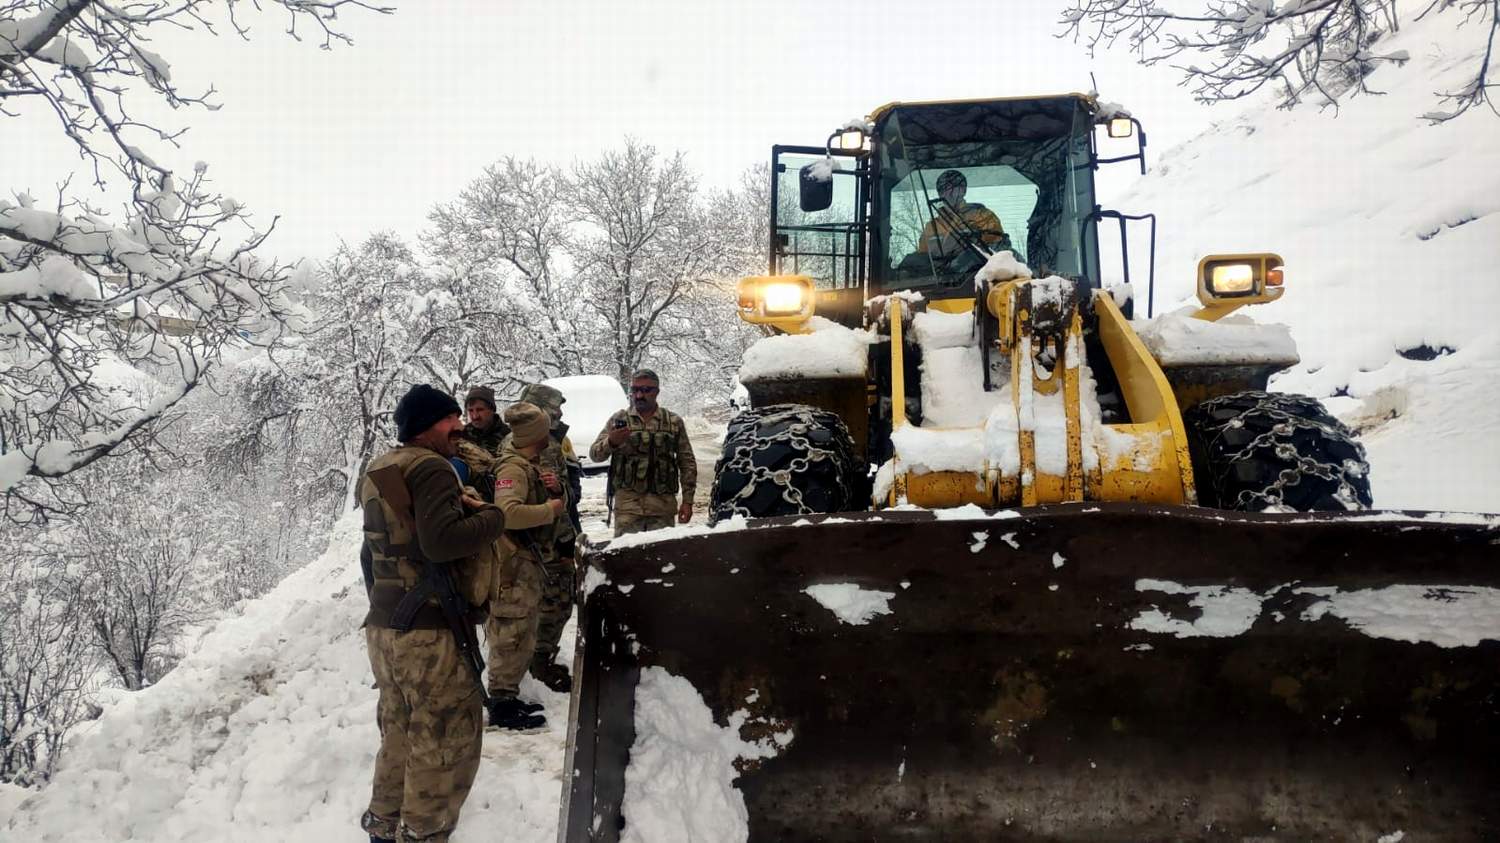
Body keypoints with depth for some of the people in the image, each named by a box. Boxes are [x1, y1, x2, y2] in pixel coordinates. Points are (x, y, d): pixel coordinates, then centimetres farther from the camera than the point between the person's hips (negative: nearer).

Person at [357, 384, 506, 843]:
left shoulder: (378, 471, 15)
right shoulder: (430, 466, -15)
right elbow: (441, 541, -28)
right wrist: (493, 516, -14)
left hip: (383, 628, 10)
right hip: (429, 633, -10)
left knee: (400, 730, 21)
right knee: (448, 737, 1)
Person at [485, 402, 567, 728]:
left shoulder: (527, 465, 13)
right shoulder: (513, 468, -18)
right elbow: (507, 512, -33)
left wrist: (551, 488, 3)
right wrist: (550, 510, -22)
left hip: (527, 563, 10)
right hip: (514, 566, -10)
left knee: (522, 636, 18)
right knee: (512, 636, -4)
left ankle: (507, 696, 28)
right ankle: (501, 705, 4)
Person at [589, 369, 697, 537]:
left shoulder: (674, 422, 9)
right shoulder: (618, 420, 7)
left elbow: (687, 463, 9)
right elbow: (595, 454, 2)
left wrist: (687, 500, 2)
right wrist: (611, 442, -19)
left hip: (663, 504, 1)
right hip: (627, 503, -1)